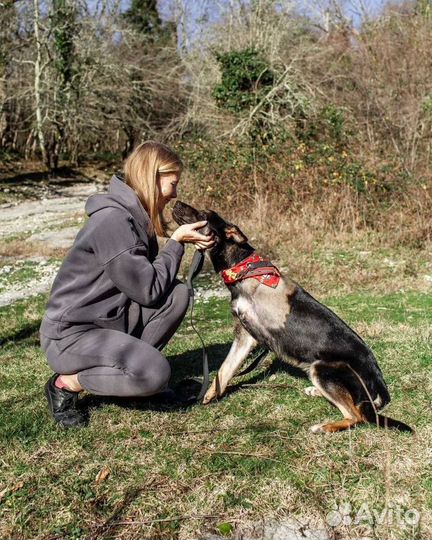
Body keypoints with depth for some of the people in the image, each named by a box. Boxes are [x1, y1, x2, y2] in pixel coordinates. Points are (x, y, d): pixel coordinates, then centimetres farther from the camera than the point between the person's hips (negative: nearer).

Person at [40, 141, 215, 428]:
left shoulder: (134, 215, 5)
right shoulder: (112, 220, -24)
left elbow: (151, 275, 7)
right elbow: (147, 290, -22)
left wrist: (190, 241, -5)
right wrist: (177, 242, -12)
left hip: (109, 319, 9)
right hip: (69, 334, -8)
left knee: (177, 293, -8)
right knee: (155, 373, -26)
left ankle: (132, 363, 5)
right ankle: (66, 383, -4)